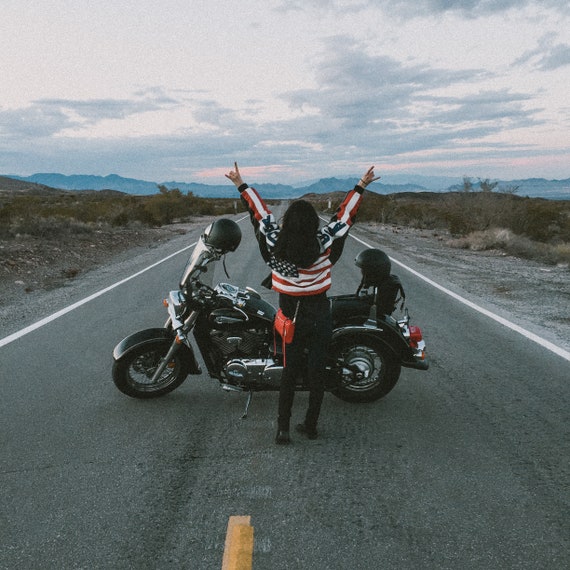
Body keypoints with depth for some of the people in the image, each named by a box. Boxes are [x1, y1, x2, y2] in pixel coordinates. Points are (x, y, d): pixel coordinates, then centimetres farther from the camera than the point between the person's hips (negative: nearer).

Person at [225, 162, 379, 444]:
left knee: (289, 371, 14)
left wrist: (241, 185, 13)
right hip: (319, 314, -1)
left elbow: (259, 211, -1)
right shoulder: (324, 243, -16)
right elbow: (344, 214, -4)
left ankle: (283, 428, 15)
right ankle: (311, 426, 21)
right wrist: (360, 186, 9)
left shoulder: (274, 241, -14)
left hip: (289, 313, 2)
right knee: (317, 371, 11)